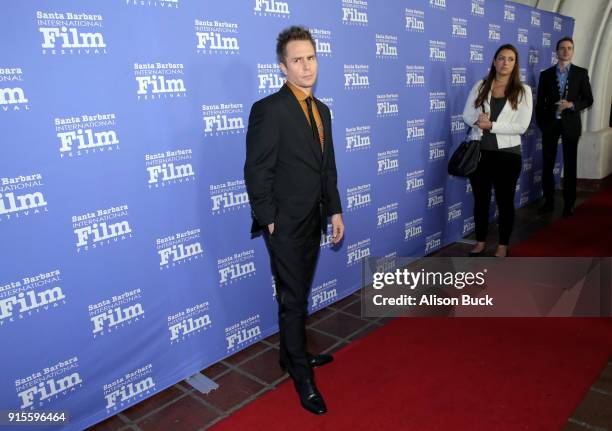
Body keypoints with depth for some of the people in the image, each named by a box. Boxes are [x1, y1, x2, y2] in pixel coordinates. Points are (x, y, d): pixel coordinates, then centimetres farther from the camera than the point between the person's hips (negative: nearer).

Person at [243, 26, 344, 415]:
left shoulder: (322, 110, 10)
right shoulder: (268, 109, -14)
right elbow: (257, 172, -15)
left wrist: (334, 210, 11)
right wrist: (269, 220, -14)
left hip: (312, 220, 7)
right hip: (285, 223, -7)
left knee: (299, 295, 19)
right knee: (293, 300, 5)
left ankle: (292, 354, 39)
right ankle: (303, 377, 21)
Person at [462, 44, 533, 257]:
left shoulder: (523, 91, -3)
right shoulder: (480, 86, 5)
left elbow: (522, 126, -11)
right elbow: (467, 114, 2)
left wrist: (491, 125, -19)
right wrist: (478, 120, -19)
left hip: (507, 153, -2)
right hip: (479, 151, 2)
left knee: (505, 201, 9)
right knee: (480, 200, 12)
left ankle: (503, 245, 24)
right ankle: (480, 242, 27)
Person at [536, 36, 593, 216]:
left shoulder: (581, 73, 3)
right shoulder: (546, 74, 5)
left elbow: (588, 99, 3)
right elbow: (540, 102, 7)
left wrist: (572, 105, -15)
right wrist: (540, 124, 1)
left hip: (571, 124, -1)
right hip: (550, 124, 1)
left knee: (570, 165, 4)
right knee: (548, 164, 4)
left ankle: (569, 203, 12)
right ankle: (549, 200, 15)